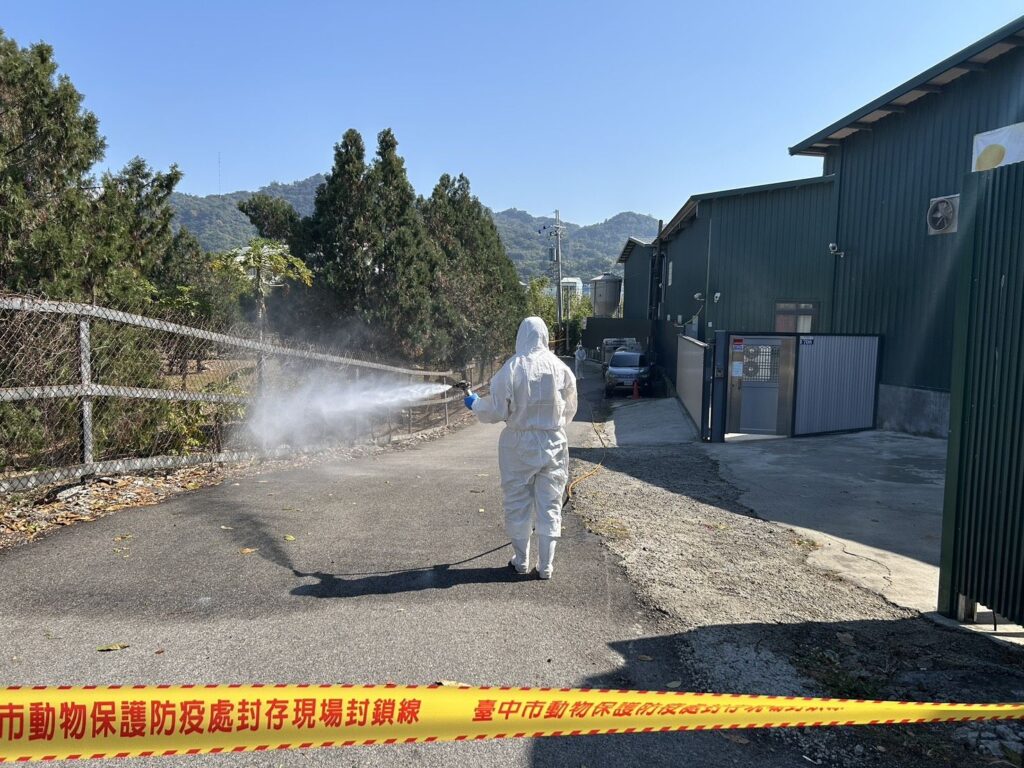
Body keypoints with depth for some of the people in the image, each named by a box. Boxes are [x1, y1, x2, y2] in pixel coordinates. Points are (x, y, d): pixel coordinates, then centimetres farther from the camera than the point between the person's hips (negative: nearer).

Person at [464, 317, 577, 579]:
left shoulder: (512, 368, -14)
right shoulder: (560, 368, -6)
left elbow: (496, 410, -9)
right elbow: (570, 410, 5)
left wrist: (475, 404, 10)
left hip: (519, 445, -1)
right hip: (554, 444, 2)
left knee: (518, 506, 13)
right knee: (549, 507, 10)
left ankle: (521, 561, 23)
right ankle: (546, 566, 17)